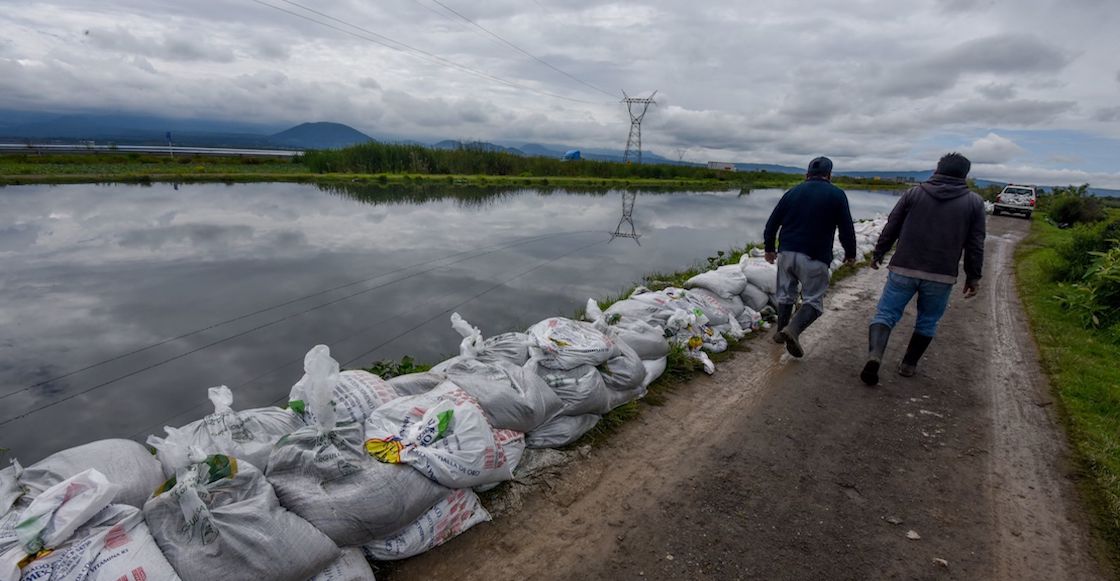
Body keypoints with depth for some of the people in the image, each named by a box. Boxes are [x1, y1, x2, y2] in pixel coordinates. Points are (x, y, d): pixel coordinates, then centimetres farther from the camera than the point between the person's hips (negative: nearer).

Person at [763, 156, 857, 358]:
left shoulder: (793, 192, 9)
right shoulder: (837, 195, 0)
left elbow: (772, 223, 10)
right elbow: (846, 228, -1)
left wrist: (769, 248, 22)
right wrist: (850, 253, 14)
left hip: (787, 252, 4)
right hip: (815, 258, -4)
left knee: (786, 294, 19)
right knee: (813, 300, 3)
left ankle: (781, 331, 28)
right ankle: (793, 329, -21)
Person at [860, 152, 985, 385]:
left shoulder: (914, 193, 4)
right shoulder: (974, 202, 6)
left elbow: (890, 228, 5)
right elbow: (975, 245, 5)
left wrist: (878, 254, 15)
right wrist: (973, 277, 12)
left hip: (903, 270, -1)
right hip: (942, 276, 1)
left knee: (886, 313, 2)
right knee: (927, 322, 17)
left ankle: (875, 355, -20)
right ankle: (909, 365, 25)